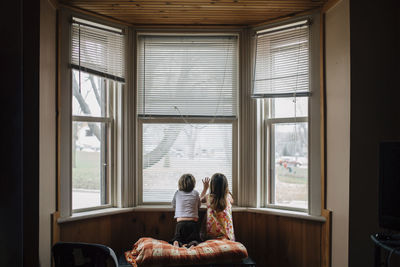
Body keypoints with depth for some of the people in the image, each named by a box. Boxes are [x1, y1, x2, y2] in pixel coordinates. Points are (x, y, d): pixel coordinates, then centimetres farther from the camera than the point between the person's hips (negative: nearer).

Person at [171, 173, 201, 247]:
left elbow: (173, 205, 25)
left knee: (177, 239, 15)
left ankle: (177, 243, -21)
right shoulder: (195, 193, 7)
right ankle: (192, 244, -25)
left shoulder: (177, 193, 8)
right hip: (193, 223, 0)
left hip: (180, 223, 1)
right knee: (196, 240, 10)